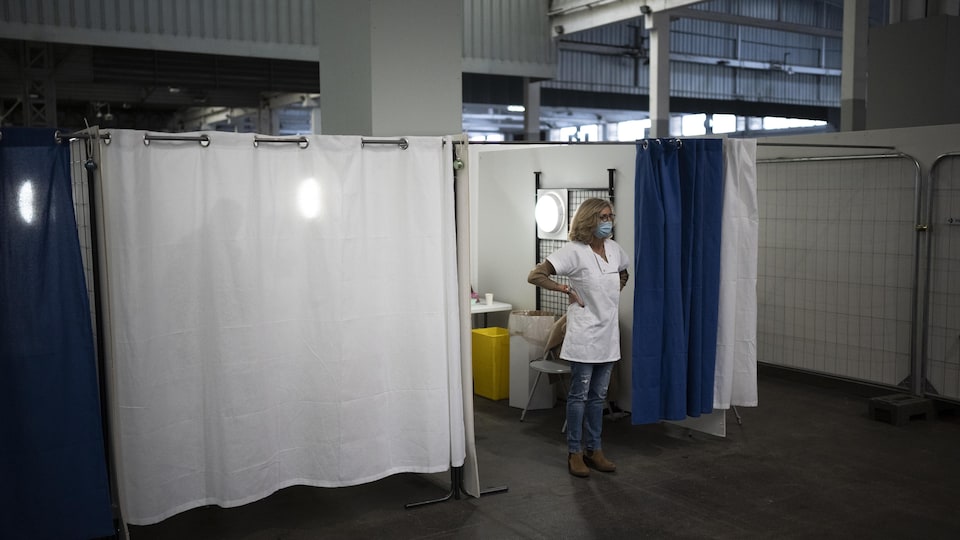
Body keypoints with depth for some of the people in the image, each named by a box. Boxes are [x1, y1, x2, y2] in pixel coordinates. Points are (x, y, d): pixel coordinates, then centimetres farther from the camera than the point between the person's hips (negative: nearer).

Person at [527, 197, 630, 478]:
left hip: (608, 334, 6)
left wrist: (613, 294, 13)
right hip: (584, 335, -6)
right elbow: (536, 275, -19)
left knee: (598, 395, 13)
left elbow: (624, 274, 29)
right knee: (579, 395, 2)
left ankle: (594, 449, 23)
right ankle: (575, 452, 13)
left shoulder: (614, 248, 7)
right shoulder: (574, 251, -13)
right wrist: (568, 290, -16)